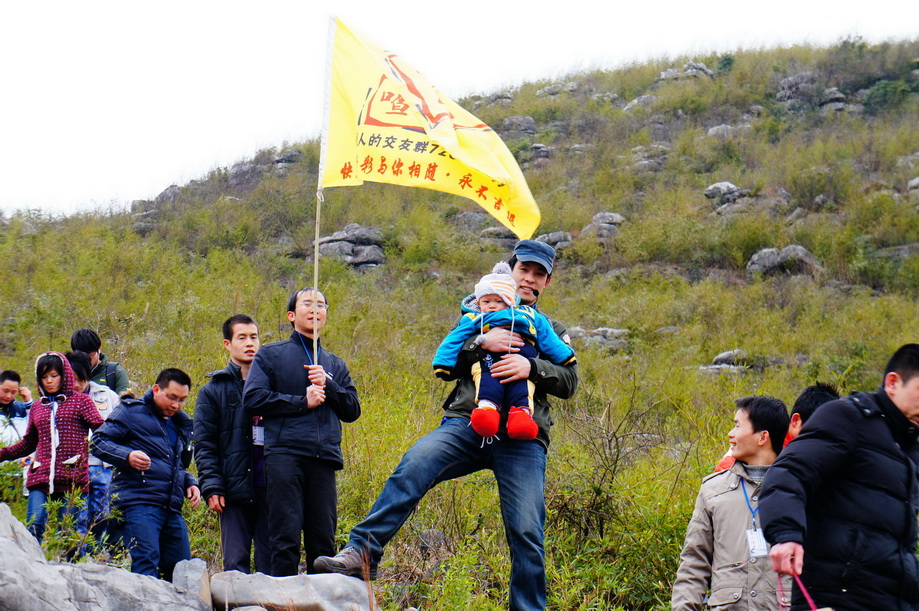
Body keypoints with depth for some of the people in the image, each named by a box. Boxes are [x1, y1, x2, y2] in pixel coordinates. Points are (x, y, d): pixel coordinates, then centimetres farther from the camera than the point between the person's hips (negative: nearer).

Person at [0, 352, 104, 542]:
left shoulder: (81, 401, 7)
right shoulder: (37, 407, 19)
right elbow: (28, 444, 27)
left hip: (72, 477, -4)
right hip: (41, 477, 4)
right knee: (34, 528, -9)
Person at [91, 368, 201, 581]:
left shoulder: (181, 423, 24)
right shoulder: (131, 412, 2)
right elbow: (99, 442, -4)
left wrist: (190, 483, 15)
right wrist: (127, 456, -21)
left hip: (172, 508, 7)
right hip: (139, 502, -7)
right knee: (146, 563, -19)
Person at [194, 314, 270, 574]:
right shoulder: (214, 390, 7)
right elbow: (204, 445, 3)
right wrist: (211, 487, -8)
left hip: (270, 487, 2)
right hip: (235, 490, -2)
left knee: (270, 562, 2)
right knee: (235, 562, -3)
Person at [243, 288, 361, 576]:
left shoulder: (335, 364, 24)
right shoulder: (271, 355, 12)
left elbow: (352, 410, 14)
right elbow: (252, 399, -1)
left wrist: (328, 385, -2)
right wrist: (302, 401, -6)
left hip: (324, 456, 4)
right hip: (285, 454, -4)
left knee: (323, 541, 1)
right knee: (286, 539, -9)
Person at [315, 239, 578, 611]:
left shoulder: (552, 332, 27)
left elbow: (569, 382, 11)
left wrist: (531, 367, -8)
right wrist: (482, 345, -3)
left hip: (522, 438, 1)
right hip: (467, 423, -1)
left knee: (526, 531, -9)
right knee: (415, 462, -29)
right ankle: (362, 553, -36)